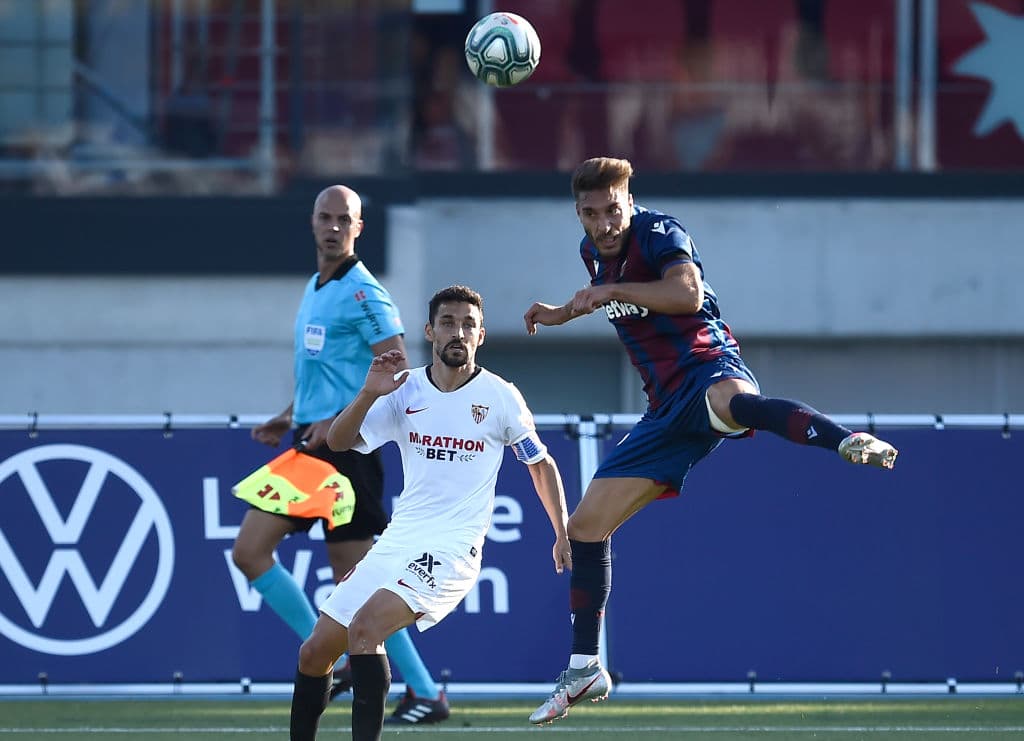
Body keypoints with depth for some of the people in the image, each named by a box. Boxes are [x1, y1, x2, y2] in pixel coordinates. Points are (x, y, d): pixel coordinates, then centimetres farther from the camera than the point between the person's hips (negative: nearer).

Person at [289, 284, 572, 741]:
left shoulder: (499, 397, -3)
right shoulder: (405, 390, 4)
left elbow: (540, 464, 10)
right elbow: (338, 443, -2)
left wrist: (563, 535, 6)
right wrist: (369, 394, -18)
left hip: (452, 549, -5)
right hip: (397, 542, 5)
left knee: (364, 628, -28)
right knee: (315, 652, 3)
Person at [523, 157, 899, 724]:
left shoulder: (656, 232, -9)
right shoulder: (593, 251, 14)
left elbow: (688, 291, -30)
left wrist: (610, 291, -29)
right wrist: (562, 314, 31)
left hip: (707, 370, -8)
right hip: (667, 410, 8)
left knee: (730, 401, -48)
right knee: (585, 527, 7)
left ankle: (851, 442, -66)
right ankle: (584, 669, 17)